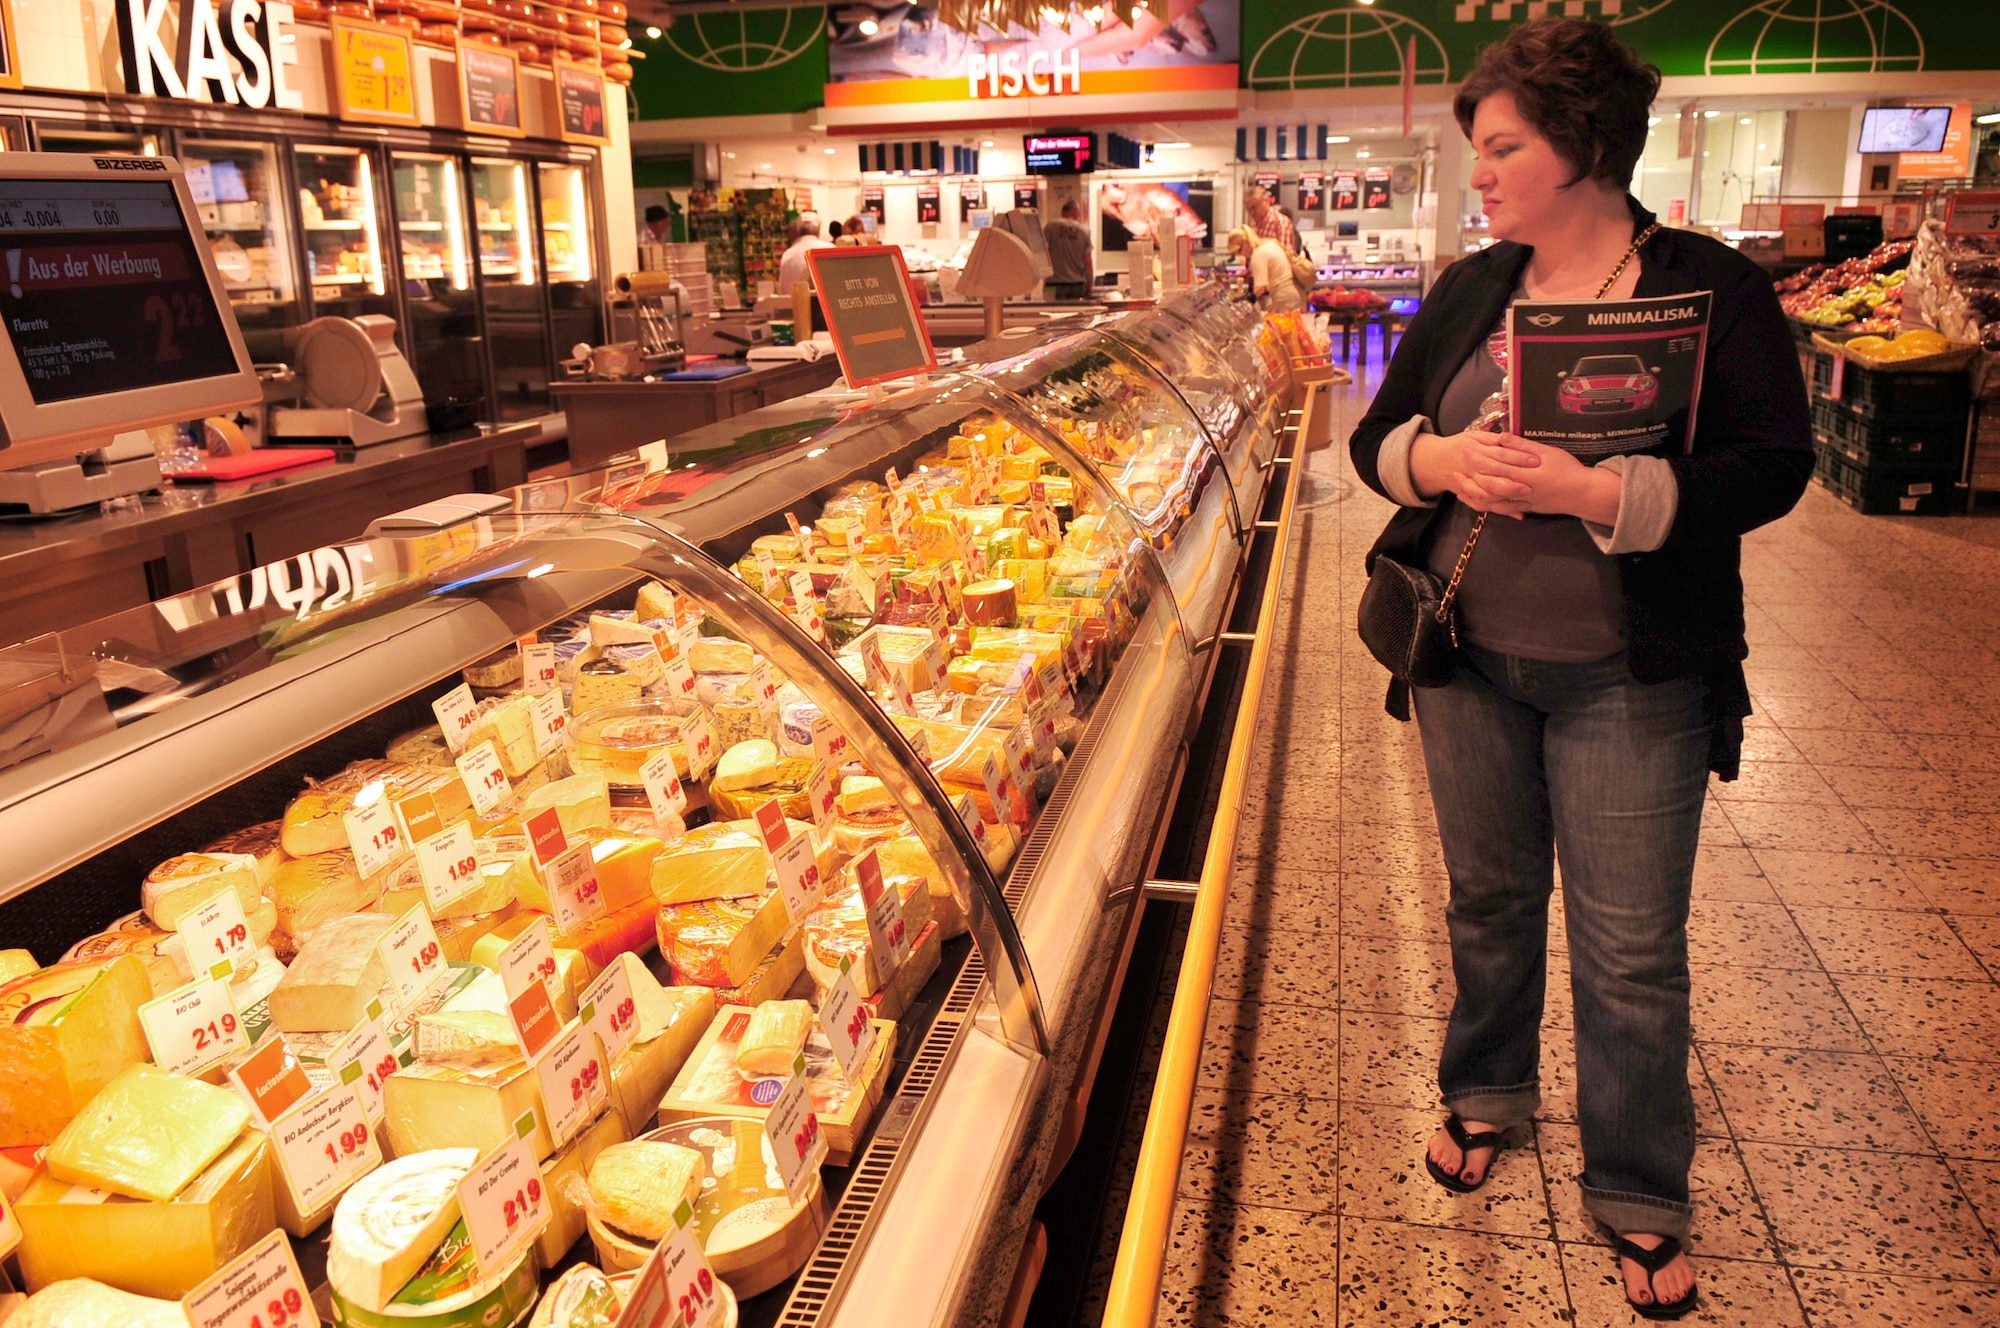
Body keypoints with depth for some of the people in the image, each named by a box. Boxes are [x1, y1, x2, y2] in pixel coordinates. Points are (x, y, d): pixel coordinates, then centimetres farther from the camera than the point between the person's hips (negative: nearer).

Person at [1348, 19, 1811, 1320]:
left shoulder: (1712, 288, -7)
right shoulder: (1466, 290, 5)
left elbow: (1771, 468, -13)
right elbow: (1377, 437, 7)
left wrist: (1593, 489, -26)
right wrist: (1440, 458, -16)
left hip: (1628, 682, -3)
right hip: (1470, 661, 4)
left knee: (1633, 950, 5)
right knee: (1489, 899, 18)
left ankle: (1642, 1199, 26)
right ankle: (1487, 1094, 43)